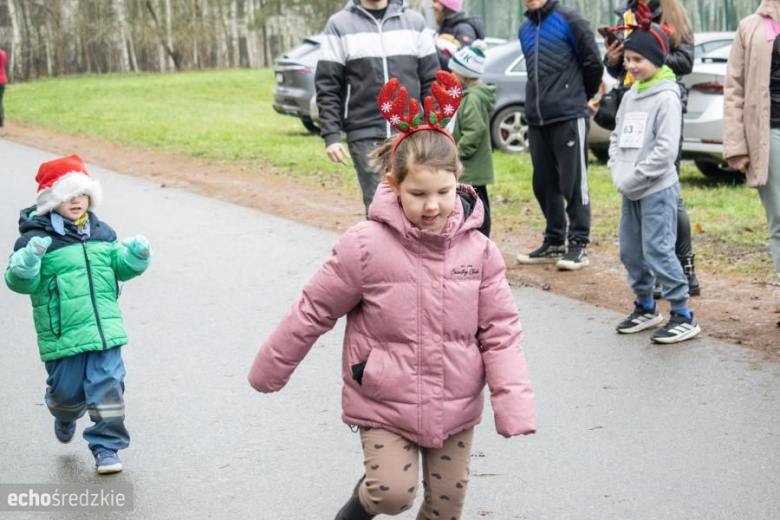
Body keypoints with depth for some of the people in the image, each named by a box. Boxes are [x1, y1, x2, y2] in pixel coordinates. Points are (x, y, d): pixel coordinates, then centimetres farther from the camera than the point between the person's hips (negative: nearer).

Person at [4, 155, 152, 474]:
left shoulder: (101, 233, 9)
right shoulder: (37, 238, -8)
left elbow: (118, 266, 16)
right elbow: (19, 281, -13)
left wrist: (135, 257, -4)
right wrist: (28, 261, -34)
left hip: (105, 331, 3)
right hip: (62, 336, -3)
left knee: (108, 386, -2)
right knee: (67, 390, 10)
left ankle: (106, 447, 9)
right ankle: (66, 417, 46)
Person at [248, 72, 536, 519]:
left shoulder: (478, 251, -9)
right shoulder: (366, 247, -17)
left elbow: (500, 331, -6)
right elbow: (315, 312, -5)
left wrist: (516, 406, -16)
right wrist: (271, 370, 4)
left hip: (455, 408, 3)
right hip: (385, 403, -3)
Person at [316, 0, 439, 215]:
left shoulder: (415, 22, 9)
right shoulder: (340, 25, 3)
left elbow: (430, 81, 10)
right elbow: (327, 88, 0)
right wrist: (331, 135, -8)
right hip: (366, 137, -2)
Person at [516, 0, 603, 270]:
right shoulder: (525, 29, 14)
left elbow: (593, 62, -3)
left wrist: (580, 97, 9)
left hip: (569, 117, -7)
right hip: (536, 119, 7)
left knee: (573, 182, -4)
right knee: (544, 184, 11)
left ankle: (579, 244, 2)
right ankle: (554, 243, 21)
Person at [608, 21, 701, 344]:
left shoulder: (666, 98, -12)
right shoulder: (629, 97, 11)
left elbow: (666, 149, -18)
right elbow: (617, 137, 16)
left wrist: (634, 178, -16)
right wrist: (617, 173, 0)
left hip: (657, 189, -8)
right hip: (630, 192, 8)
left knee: (658, 251, -10)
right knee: (630, 251, 12)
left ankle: (683, 315, -2)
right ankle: (645, 307, 28)